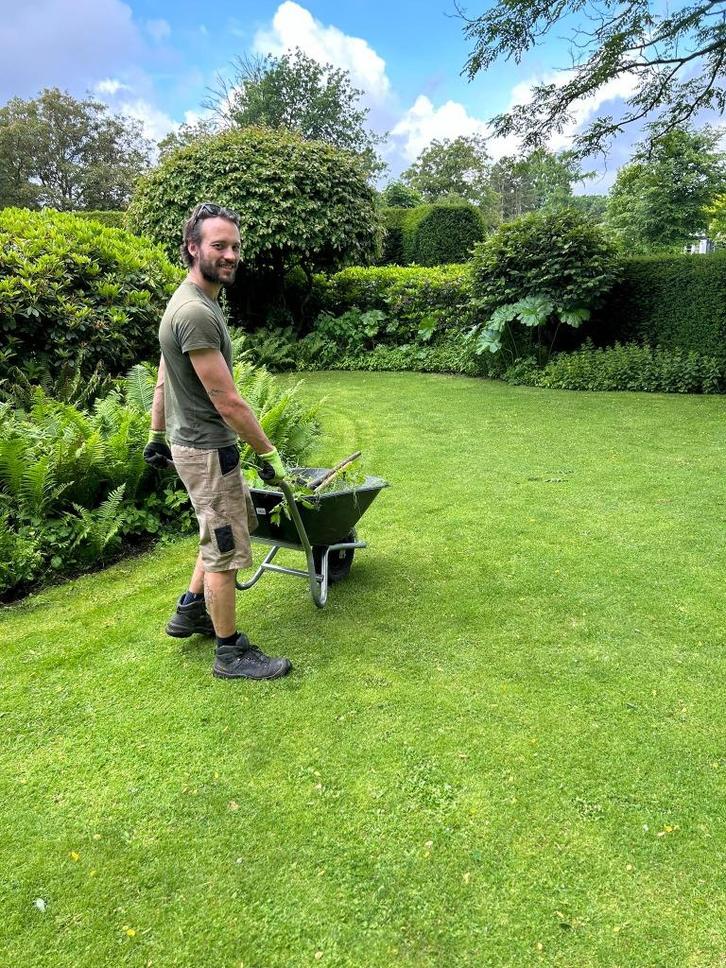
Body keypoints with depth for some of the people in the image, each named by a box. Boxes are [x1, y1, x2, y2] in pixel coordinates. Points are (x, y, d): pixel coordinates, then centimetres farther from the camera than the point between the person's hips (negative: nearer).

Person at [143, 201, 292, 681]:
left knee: (228, 531, 24)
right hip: (207, 449, -10)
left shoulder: (198, 300, 11)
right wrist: (270, 453, -15)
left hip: (191, 440, 10)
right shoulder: (196, 312, -23)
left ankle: (191, 610, 38)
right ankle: (231, 654, 17)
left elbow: (164, 378, 17)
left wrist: (157, 436, 23)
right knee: (225, 550, 1)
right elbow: (226, 401, -23)